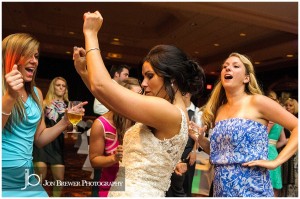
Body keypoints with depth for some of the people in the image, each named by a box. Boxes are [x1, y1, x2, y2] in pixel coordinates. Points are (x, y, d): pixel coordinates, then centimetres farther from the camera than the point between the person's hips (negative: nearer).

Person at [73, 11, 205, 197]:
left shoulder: (169, 113, -22)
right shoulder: (166, 114, 6)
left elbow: (101, 85, -23)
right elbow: (114, 102, 11)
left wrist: (91, 33, -11)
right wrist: (83, 70, 4)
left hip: (133, 193, -9)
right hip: (138, 192, 9)